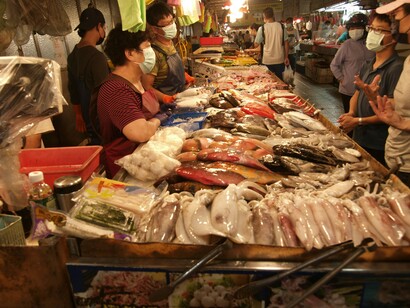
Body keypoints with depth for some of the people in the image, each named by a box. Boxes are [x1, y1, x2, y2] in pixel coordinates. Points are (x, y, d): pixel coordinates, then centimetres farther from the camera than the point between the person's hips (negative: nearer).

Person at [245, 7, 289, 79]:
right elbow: (286, 43, 2)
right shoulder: (281, 26, 0)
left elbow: (256, 44, -1)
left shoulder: (262, 28, -7)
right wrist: (286, 57, 10)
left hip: (267, 61, -2)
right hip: (280, 60, 2)